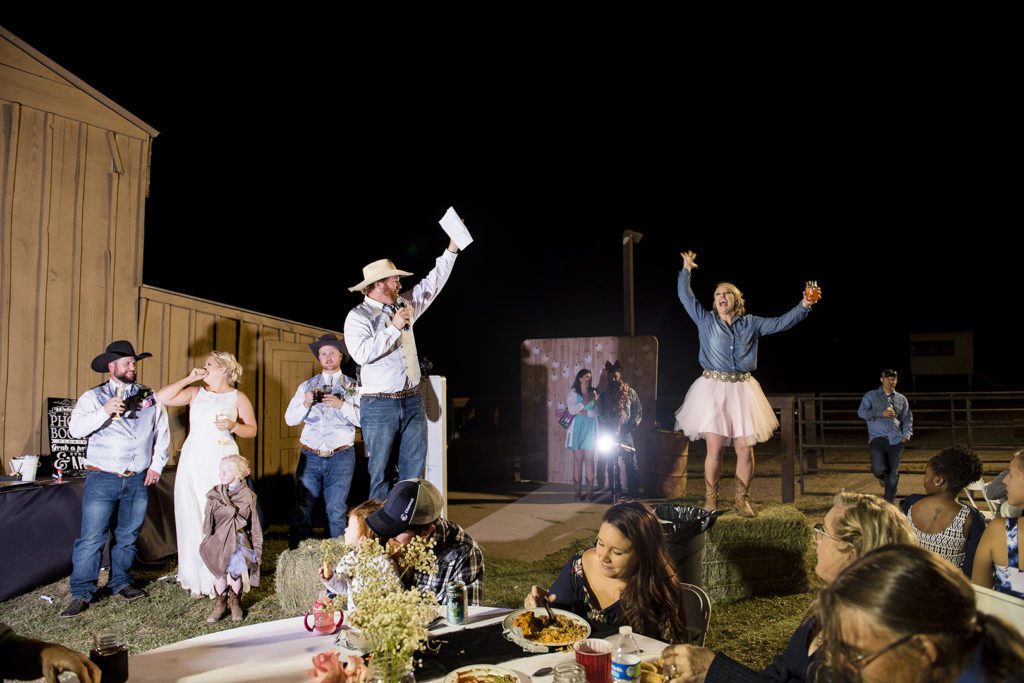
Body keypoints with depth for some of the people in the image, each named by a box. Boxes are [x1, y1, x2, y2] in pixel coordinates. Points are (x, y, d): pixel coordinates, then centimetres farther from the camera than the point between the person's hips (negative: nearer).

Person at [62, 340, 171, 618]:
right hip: (102, 478, -3)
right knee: (91, 538, -4)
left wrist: (156, 465, 6)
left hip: (138, 480, 3)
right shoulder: (94, 396, 2)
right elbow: (75, 428, -10)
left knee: (128, 536, 12)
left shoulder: (149, 397, 9)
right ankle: (81, 594, 4)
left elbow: (163, 432, 13)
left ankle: (121, 582, 26)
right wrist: (104, 411, -24)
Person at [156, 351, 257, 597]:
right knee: (193, 517, 0)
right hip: (193, 460, 3)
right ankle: (198, 579, 9)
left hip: (223, 461, -2)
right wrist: (188, 378, 3)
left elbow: (252, 430, 6)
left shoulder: (238, 397, 8)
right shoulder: (195, 392, 13)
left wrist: (234, 425, -12)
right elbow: (162, 397, 2)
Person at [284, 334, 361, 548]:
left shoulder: (353, 387, 5)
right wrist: (305, 404, -8)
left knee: (336, 509, -1)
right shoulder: (307, 386, 13)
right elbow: (290, 419, 9)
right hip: (310, 455, 2)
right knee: (302, 508, 2)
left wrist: (341, 405, -16)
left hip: (341, 456, -2)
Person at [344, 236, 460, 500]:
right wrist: (394, 328, -19)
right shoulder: (358, 316, -7)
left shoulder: (405, 305, 12)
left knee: (414, 466, 8)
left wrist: (451, 250, 14)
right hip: (379, 404, -6)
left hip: (412, 400, 6)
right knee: (380, 468, 1)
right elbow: (361, 353, -23)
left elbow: (432, 284, 19)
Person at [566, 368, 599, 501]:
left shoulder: (593, 393, 10)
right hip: (578, 429, -2)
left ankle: (590, 491, 0)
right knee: (578, 459, -4)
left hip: (591, 429, 2)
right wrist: (586, 401, -14)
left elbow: (596, 412, 5)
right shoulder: (573, 392, 2)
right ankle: (578, 491, 0)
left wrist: (583, 412, -8)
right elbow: (571, 410, -10)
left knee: (589, 459, -2)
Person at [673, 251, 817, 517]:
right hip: (713, 388, -2)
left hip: (742, 389, 2)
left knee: (745, 448, -2)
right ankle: (711, 501, 5)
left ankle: (742, 499, 14)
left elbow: (782, 323, 10)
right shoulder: (706, 321, 9)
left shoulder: (751, 324, 13)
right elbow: (685, 297, 8)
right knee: (715, 447, -8)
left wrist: (803, 306, -1)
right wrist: (686, 271, 8)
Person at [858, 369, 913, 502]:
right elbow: (861, 412, -4)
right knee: (878, 469, -18)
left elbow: (907, 419, 16)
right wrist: (881, 413, -14)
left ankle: (889, 502, 15)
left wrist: (907, 434, -1)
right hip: (877, 438, -3)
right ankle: (882, 476, 20)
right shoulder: (871, 396, 6)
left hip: (896, 440, 3)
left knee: (893, 473, 1)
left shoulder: (902, 399, 16)